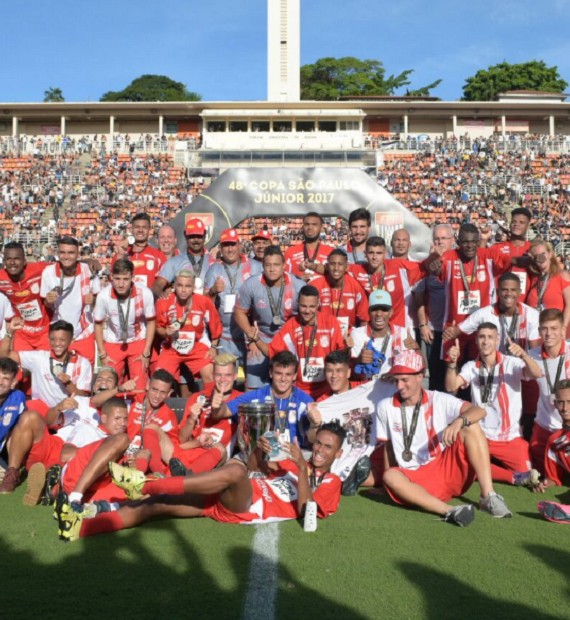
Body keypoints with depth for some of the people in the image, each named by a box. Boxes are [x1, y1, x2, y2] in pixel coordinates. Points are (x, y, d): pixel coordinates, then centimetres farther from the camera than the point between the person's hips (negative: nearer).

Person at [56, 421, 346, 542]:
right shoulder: (293, 463, 30)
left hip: (250, 508, -7)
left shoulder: (330, 483, 10)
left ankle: (147, 485, -34)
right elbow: (255, 468, 24)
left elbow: (305, 509, -8)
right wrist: (259, 449, 2)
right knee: (159, 504, -10)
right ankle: (81, 527, -17)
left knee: (235, 470, -38)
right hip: (225, 498, 7)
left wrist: (301, 468, -17)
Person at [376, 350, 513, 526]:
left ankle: (488, 497, -26)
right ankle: (449, 511, -44)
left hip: (448, 471, 0)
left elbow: (479, 411, -14)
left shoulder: (438, 400, -1)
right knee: (390, 476, -32)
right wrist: (391, 483, 7)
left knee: (470, 427, -20)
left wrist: (459, 421, -35)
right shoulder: (385, 407, 4)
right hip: (416, 480, 0)